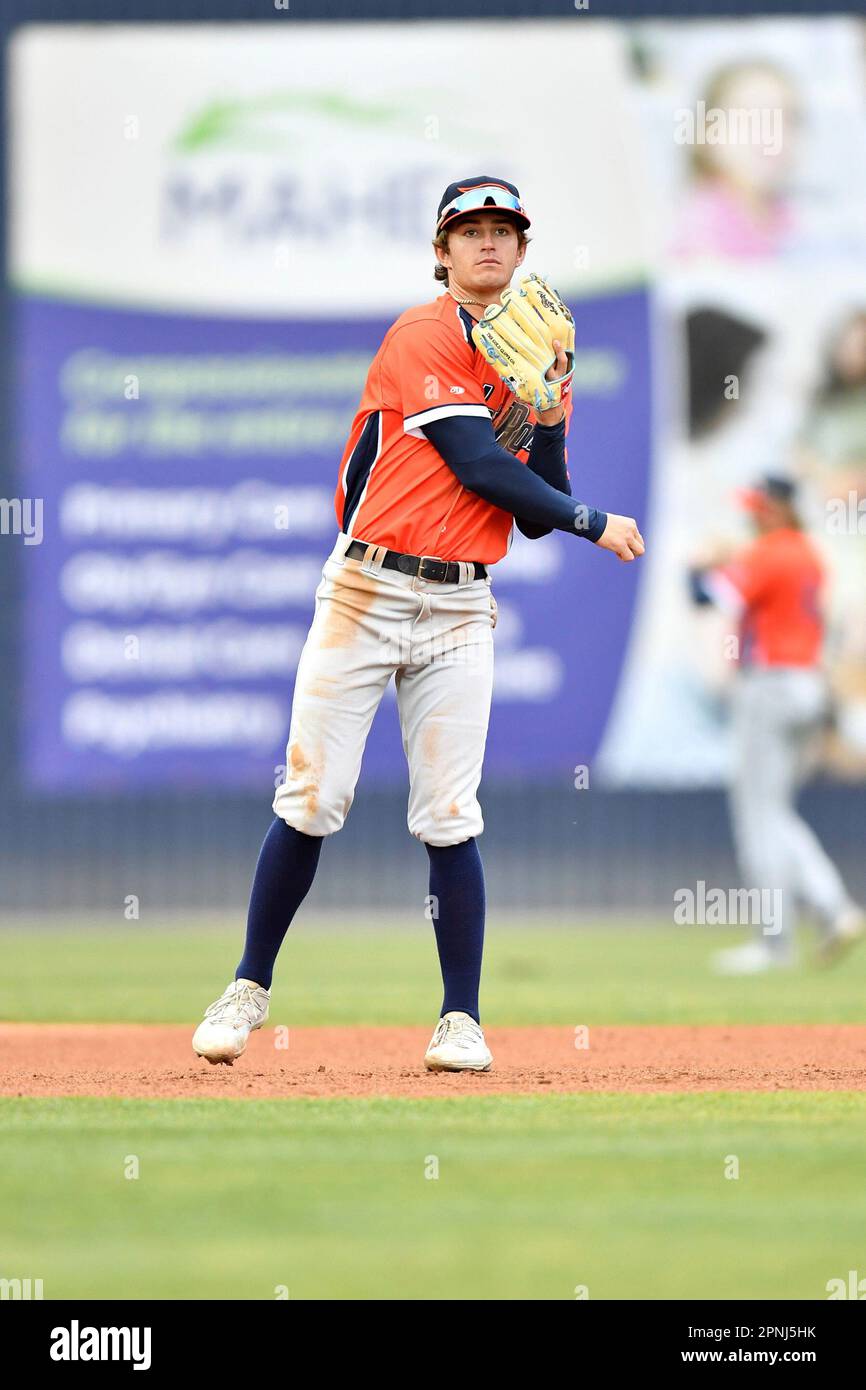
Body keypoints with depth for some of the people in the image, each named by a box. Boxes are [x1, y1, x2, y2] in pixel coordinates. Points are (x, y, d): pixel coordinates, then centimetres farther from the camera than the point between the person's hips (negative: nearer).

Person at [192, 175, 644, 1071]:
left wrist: (549, 418, -4)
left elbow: (534, 516, 12)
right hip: (367, 592, -4)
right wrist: (595, 525, -5)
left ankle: (461, 1021, 3)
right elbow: (480, 469, -14)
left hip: (461, 607, 4)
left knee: (449, 819, -1)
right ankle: (250, 988, 10)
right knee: (311, 803, -3)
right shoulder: (424, 338, -6)